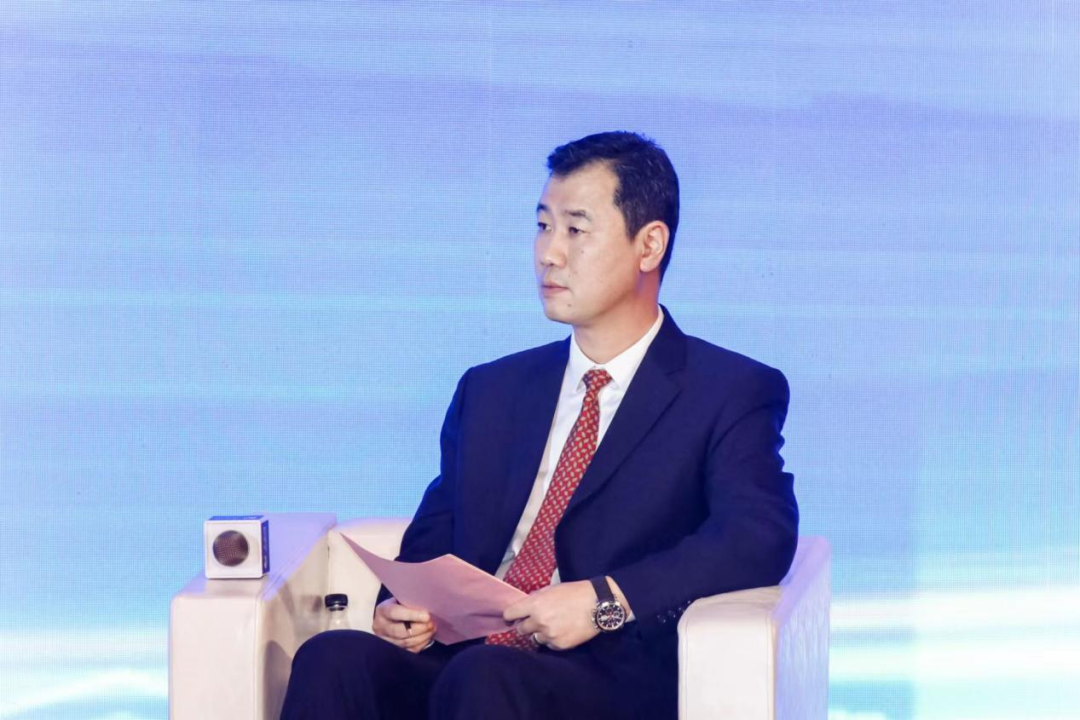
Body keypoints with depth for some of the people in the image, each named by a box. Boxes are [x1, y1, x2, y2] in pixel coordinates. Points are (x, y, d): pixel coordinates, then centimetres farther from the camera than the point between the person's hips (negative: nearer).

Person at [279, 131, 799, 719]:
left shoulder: (732, 395, 5)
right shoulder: (490, 391, 22)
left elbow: (761, 537, -12)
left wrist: (607, 599, -22)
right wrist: (404, 605, -1)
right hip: (457, 664, 5)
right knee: (333, 660, -27)